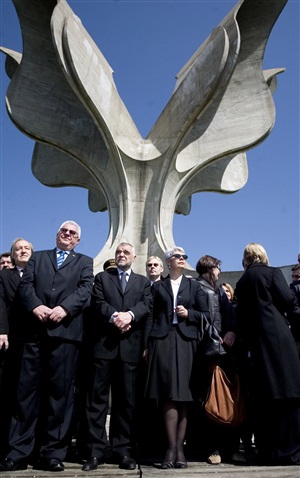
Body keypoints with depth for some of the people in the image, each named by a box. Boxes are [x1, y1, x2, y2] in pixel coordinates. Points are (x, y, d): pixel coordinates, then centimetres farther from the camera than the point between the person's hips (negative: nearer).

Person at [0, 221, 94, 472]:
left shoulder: (85, 262, 17)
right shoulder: (37, 257, 21)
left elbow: (85, 289, 1)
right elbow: (25, 285, 8)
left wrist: (64, 308, -16)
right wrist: (35, 305, -12)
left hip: (66, 331, -1)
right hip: (36, 330, 1)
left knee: (60, 391, 1)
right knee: (28, 389, 2)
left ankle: (53, 452, 12)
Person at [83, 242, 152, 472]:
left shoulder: (143, 282, 17)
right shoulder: (102, 277, 15)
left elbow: (147, 304, 0)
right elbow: (97, 303, 0)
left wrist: (130, 314, -18)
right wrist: (114, 316, -17)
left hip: (131, 346, 1)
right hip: (104, 343, 0)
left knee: (127, 399, 5)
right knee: (98, 397, 0)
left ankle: (123, 449, 15)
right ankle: (96, 450, 8)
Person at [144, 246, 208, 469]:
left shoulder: (194, 286, 17)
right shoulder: (158, 286, 14)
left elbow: (205, 315, 12)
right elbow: (151, 316, 6)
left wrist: (189, 313, -7)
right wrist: (147, 344, -2)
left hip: (186, 341, 1)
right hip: (163, 340, -1)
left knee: (184, 394, -1)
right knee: (169, 394, -5)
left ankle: (179, 447, 6)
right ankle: (173, 448, -2)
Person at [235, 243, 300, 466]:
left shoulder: (242, 282, 13)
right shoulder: (272, 272, -2)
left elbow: (242, 315, 13)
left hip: (256, 340, 6)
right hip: (277, 335, -5)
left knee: (264, 397, 8)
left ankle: (267, 451, 13)